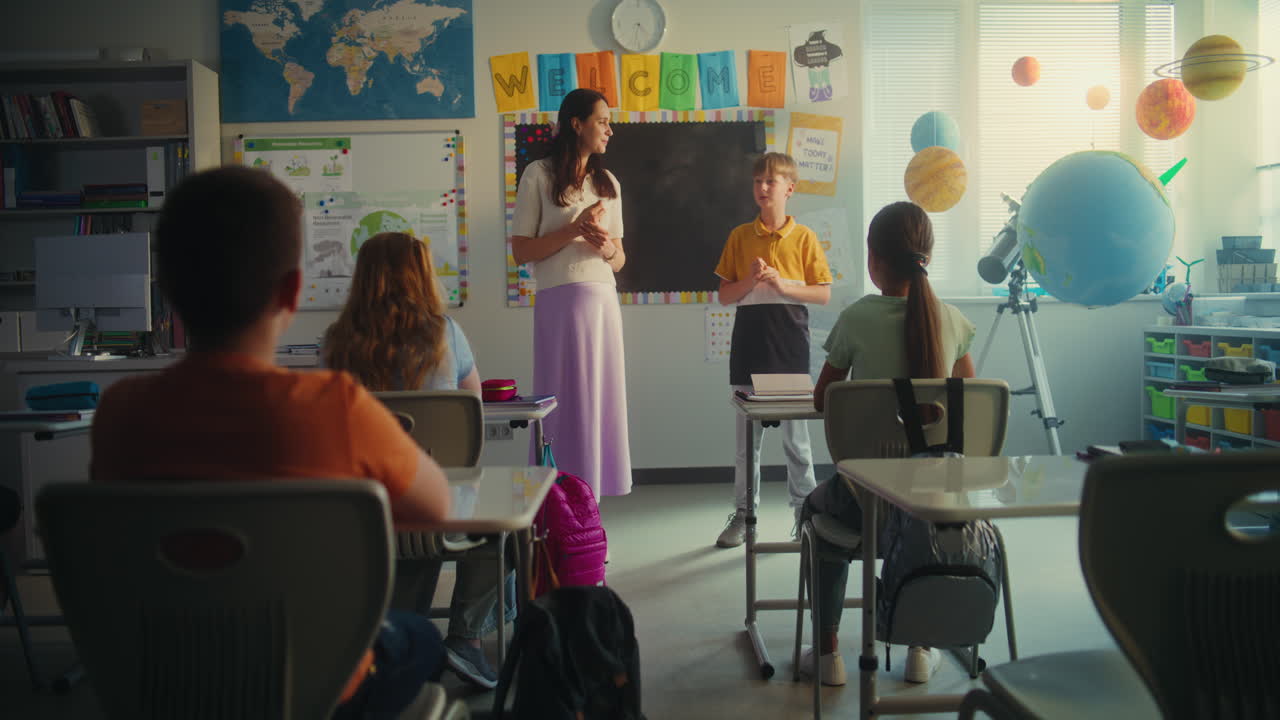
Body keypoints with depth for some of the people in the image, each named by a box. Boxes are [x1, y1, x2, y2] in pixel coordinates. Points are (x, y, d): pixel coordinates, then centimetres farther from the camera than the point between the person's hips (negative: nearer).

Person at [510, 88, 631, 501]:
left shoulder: (608, 183, 19)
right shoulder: (539, 176, 2)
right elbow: (521, 251, -3)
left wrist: (608, 247, -3)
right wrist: (574, 230, -11)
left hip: (604, 301, 5)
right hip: (560, 300, -5)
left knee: (600, 403, 4)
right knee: (564, 403, -4)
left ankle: (590, 497, 12)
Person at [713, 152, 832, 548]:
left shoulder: (803, 237, 2)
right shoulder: (740, 236, 6)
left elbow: (823, 293, 0)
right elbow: (725, 295, 6)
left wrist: (783, 285, -14)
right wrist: (751, 281, -13)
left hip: (790, 345, -2)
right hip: (749, 344, 2)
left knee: (795, 434, 5)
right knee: (746, 436, 7)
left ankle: (804, 512, 17)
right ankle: (743, 515, 16)